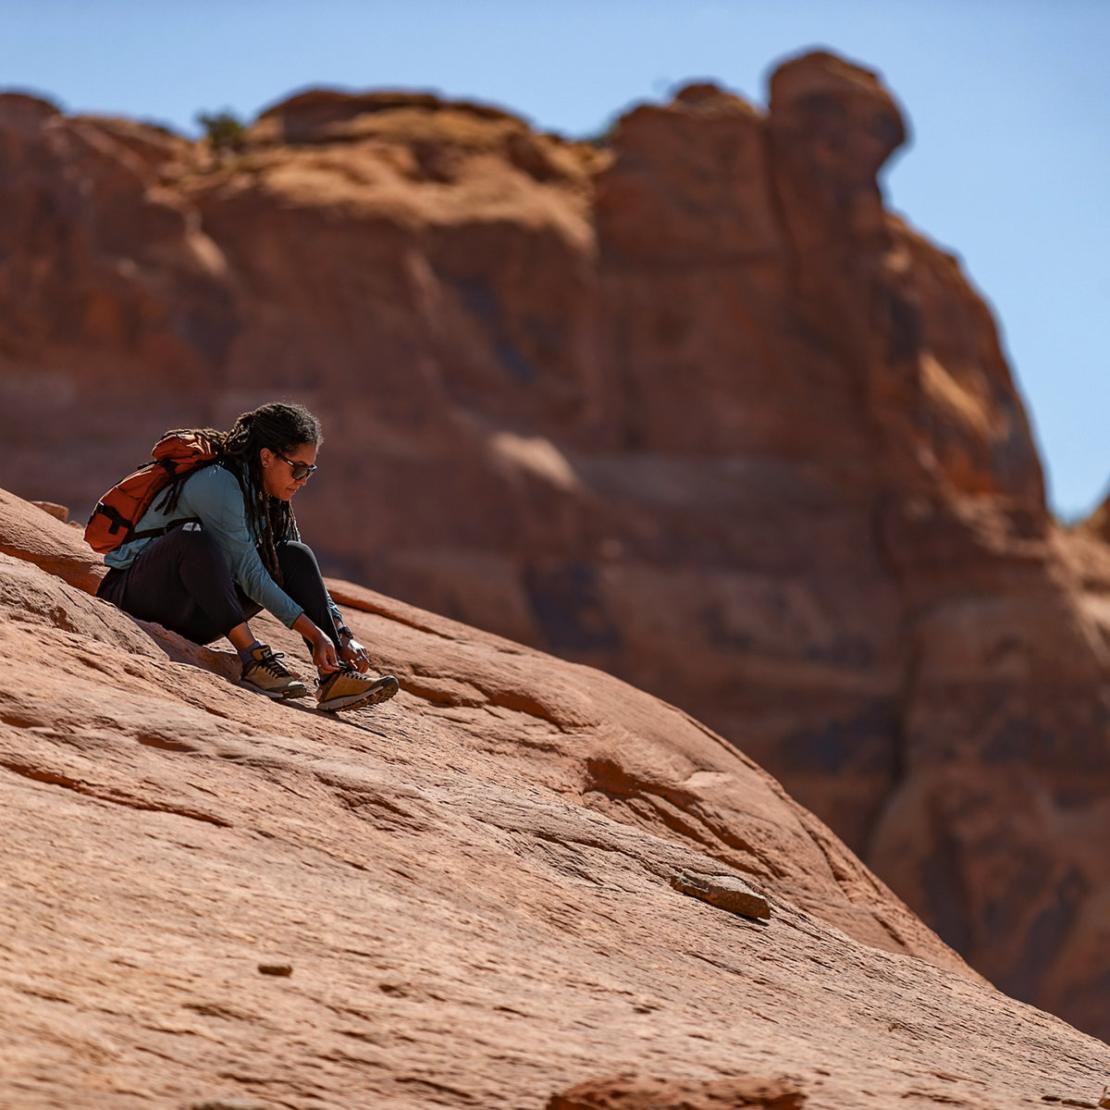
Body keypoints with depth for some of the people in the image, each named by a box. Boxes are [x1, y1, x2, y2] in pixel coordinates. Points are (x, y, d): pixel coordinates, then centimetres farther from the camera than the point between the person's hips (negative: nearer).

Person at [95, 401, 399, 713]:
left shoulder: (266, 496, 5)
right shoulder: (219, 484, -21)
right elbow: (249, 572, -23)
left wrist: (344, 637, -5)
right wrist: (315, 634, -24)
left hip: (193, 621, 8)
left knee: (294, 557, -7)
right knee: (194, 536, -36)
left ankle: (335, 675, -19)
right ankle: (253, 660, -36)